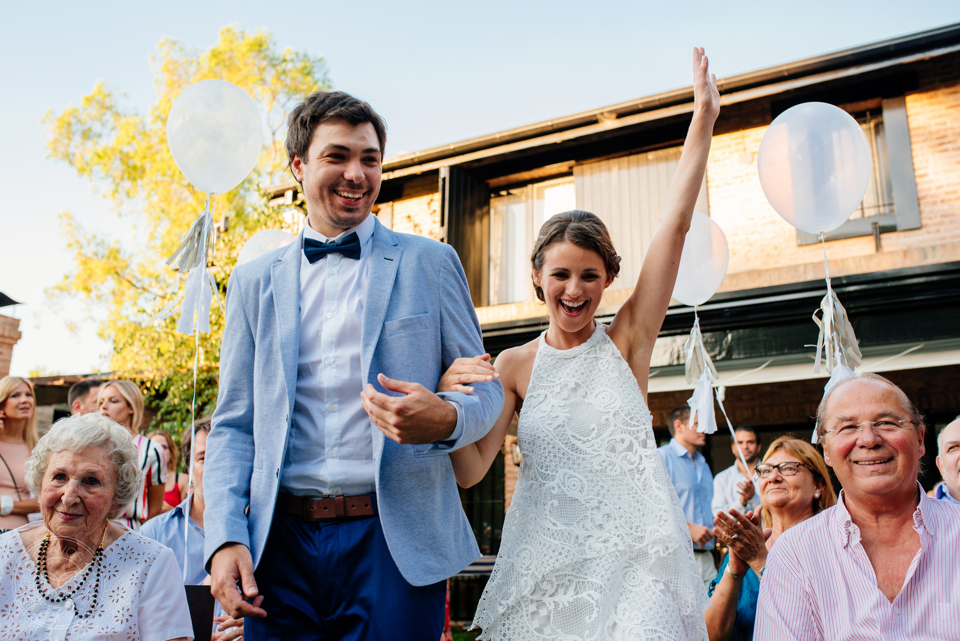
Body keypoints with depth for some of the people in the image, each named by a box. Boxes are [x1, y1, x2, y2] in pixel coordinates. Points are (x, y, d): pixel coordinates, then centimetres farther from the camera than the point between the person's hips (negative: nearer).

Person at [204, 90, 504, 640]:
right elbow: (234, 425, 10)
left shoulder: (431, 263, 4)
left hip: (395, 538, -2)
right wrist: (225, 536, -3)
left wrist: (447, 419, -17)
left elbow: (486, 388, 6)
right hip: (280, 542, 2)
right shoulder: (255, 281, 10)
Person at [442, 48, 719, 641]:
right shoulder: (515, 365, 3)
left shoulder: (627, 341, 1)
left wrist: (704, 117, -4)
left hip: (633, 564, 0)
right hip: (545, 566, 1)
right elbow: (471, 470, -4)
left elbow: (677, 222, -3)